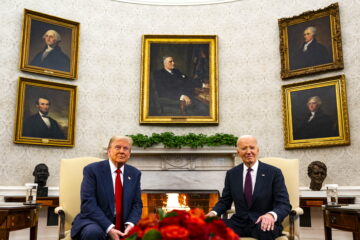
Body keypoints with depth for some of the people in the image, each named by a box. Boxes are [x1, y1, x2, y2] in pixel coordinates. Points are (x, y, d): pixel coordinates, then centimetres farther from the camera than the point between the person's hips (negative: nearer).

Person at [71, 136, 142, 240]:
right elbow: (88, 203, -13)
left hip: (123, 226, 2)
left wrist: (130, 224, -14)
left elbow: (137, 204, 7)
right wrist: (109, 228, -23)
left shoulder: (135, 174, 9)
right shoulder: (92, 170, -4)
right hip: (96, 222, -2)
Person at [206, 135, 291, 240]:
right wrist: (214, 212, -9)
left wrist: (272, 215, -30)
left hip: (262, 223, -2)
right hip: (239, 223, 2)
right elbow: (224, 201, 14)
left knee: (265, 229, -38)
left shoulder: (274, 173, -2)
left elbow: (284, 204, -7)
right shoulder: (231, 174, 8)